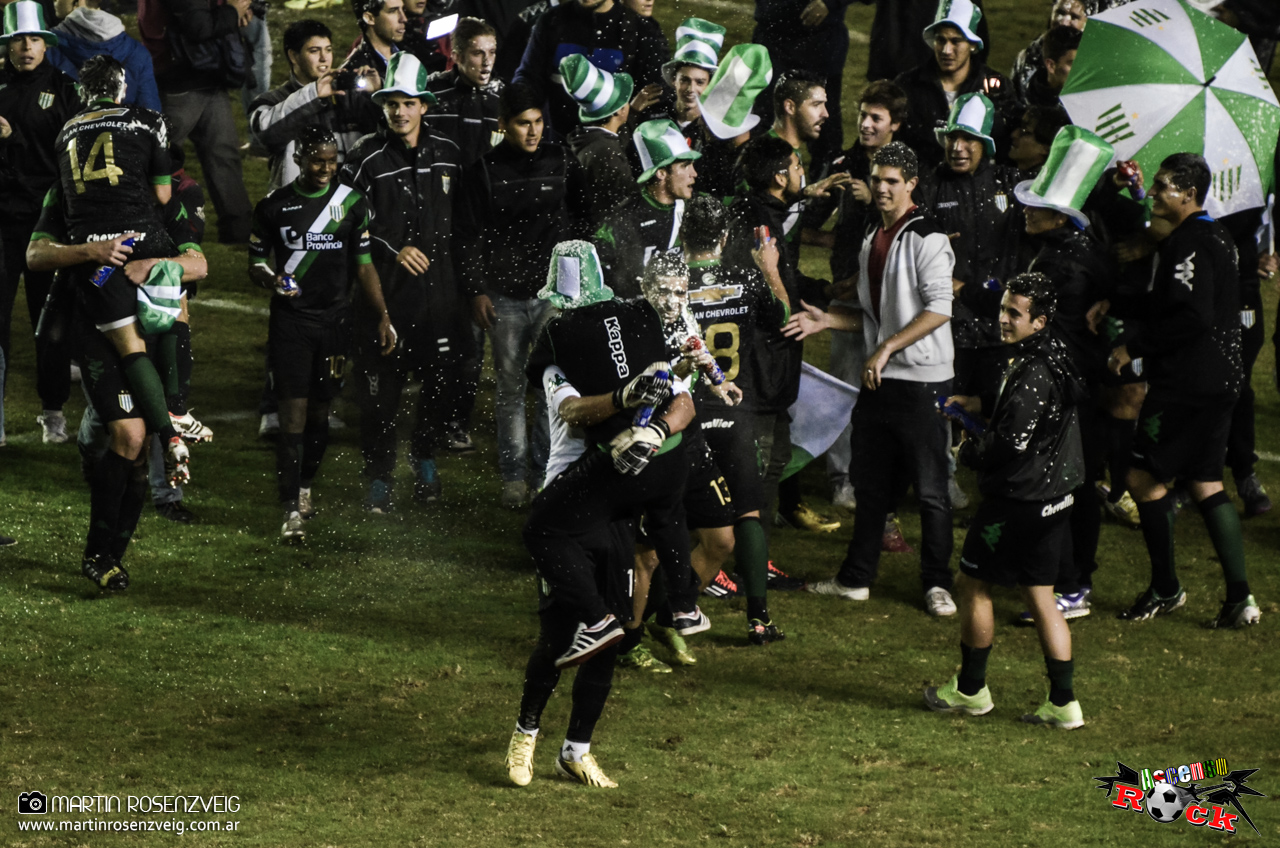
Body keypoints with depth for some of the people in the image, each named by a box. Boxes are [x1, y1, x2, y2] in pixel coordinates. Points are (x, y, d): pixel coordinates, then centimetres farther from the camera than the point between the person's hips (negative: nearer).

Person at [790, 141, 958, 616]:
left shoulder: (926, 239, -11)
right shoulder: (872, 240, 15)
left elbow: (939, 309, -20)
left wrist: (887, 348, -22)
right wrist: (826, 321, 8)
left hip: (922, 381, -8)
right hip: (879, 380, 8)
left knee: (930, 488, -3)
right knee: (870, 483, 14)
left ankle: (937, 584, 4)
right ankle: (856, 579, 22)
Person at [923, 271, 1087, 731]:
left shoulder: (1032, 374, -24)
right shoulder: (1051, 357, 7)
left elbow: (1012, 443, -25)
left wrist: (967, 451, -7)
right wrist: (983, 406, 18)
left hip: (1019, 500, -9)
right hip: (1052, 497, 9)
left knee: (973, 585, 7)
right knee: (1040, 596, 12)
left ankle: (970, 689, 19)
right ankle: (1063, 703, 10)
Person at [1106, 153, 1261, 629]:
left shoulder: (1188, 243, -17)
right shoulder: (1215, 236, 16)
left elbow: (1193, 316, -25)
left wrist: (1135, 348, -17)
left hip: (1186, 384, -10)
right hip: (1219, 379, 10)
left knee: (1144, 477, -2)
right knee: (1205, 484, 12)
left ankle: (1165, 589, 5)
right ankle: (1240, 598, 8)